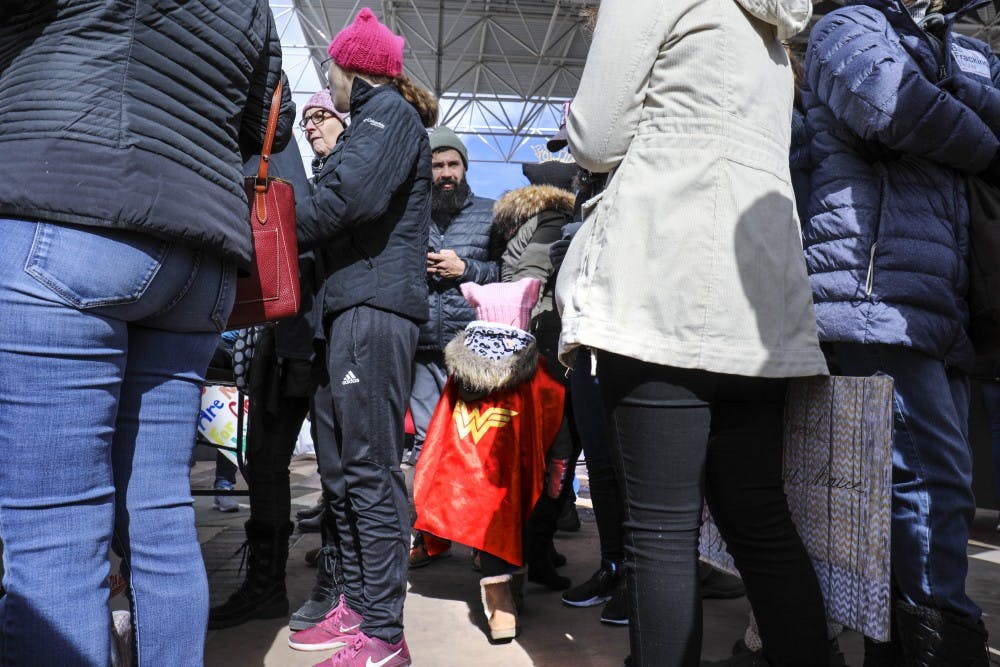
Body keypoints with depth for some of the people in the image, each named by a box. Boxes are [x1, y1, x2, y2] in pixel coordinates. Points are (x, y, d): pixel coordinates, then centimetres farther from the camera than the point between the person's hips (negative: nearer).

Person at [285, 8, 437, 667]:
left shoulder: (387, 109, 0)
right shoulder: (376, 117, 29)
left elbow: (350, 195, -16)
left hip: (375, 306, -10)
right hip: (354, 307, 10)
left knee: (369, 470, -9)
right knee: (340, 466, 12)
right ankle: (357, 607, 23)